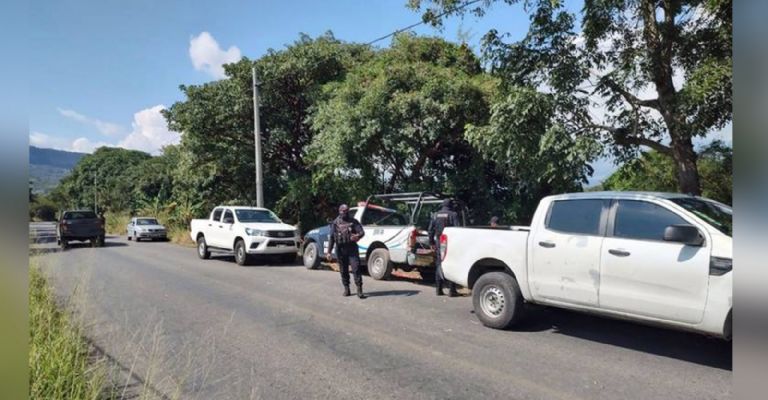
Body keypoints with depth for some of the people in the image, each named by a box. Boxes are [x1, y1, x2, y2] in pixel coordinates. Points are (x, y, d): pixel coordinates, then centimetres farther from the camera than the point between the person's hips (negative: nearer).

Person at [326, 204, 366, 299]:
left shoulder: (353, 221, 5)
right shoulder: (335, 223, 6)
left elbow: (362, 232, -3)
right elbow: (331, 238, 4)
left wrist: (358, 236, -27)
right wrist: (329, 252, -2)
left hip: (352, 248, -1)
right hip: (340, 249, 1)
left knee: (356, 268, -10)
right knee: (343, 270, 7)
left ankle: (359, 290, -9)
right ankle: (346, 289, 20)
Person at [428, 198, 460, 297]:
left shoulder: (435, 215, 10)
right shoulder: (453, 215, -4)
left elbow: (430, 230, 10)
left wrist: (432, 242, 17)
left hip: (439, 243, 4)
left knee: (439, 265, 12)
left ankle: (439, 289, 14)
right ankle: (452, 290, -2)